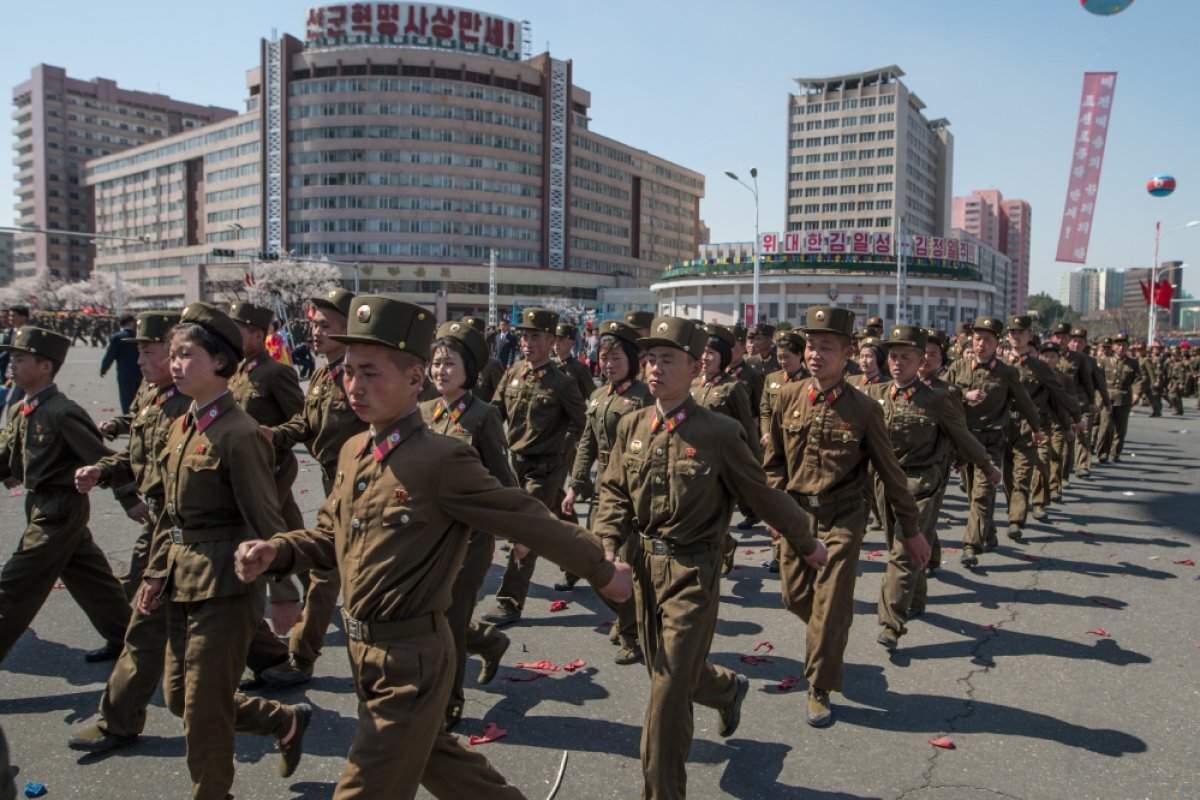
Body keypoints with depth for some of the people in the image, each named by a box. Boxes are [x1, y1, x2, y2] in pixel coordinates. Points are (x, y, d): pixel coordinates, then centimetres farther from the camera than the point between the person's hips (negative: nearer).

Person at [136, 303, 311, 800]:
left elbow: (266, 523, -19)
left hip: (225, 586, -9)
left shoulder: (239, 433, -18)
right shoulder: (182, 428, 8)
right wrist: (156, 572, 13)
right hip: (184, 584, 9)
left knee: (204, 708, 4)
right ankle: (287, 722, 35)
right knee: (178, 695, 19)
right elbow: (172, 513, 16)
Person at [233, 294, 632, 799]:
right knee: (433, 757, 26)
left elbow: (530, 521, -16)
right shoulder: (353, 452, 2)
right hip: (362, 649, 8)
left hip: (411, 660, -8)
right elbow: (329, 538, 12)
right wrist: (276, 552, -7)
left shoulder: (443, 460, -21)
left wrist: (602, 572, -8)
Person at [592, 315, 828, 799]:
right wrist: (610, 549, -9)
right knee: (666, 672, 22)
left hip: (692, 573, -6)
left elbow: (763, 496, -2)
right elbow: (614, 492, 6)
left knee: (669, 691, -3)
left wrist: (807, 544, 8)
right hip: (644, 565, 6)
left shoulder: (719, 433, -13)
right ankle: (728, 689, 53)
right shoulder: (632, 426, 1)